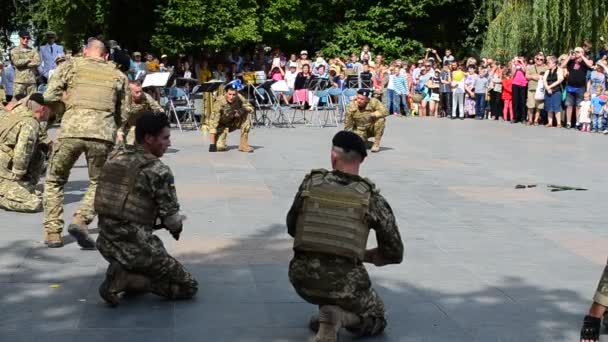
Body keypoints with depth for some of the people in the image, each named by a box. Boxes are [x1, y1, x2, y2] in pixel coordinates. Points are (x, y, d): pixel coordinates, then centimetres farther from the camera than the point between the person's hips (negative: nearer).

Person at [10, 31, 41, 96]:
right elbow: (16, 62, -10)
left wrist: (23, 63, -6)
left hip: (31, 80, 2)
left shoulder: (33, 51, 13)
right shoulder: (14, 51, 8)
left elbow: (37, 62, -4)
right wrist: (29, 60, -1)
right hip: (19, 81, -2)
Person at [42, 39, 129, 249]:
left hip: (72, 129, 0)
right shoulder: (118, 76, 20)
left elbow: (49, 96, 7)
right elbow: (122, 117, 21)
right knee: (99, 183, 18)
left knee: (54, 181, 19)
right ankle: (81, 220, -5)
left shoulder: (71, 65, 16)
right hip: (104, 132, 1)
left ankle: (53, 233, 12)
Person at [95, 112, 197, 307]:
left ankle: (122, 272, 5)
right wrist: (177, 228, 13)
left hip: (105, 244, 8)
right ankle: (127, 279, -9)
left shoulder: (113, 161, 9)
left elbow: (110, 205, 14)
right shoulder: (158, 171, -13)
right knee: (189, 287, 5)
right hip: (135, 247, -8)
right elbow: (172, 221, -11)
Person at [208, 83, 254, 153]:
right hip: (222, 125, -4)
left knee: (246, 116, -25)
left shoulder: (239, 98, -21)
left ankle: (243, 144, -14)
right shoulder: (219, 103, -33)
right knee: (219, 147, -25)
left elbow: (251, 108, -8)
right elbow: (213, 122, -36)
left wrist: (243, 110, -34)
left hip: (234, 123, 4)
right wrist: (212, 144, -41)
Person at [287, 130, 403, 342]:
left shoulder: (310, 183, 1)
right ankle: (338, 316, -9)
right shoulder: (371, 198, -3)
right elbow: (394, 253, 3)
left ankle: (327, 315, 15)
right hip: (345, 283, -3)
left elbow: (292, 228, 15)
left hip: (303, 278, 3)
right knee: (375, 320, 23)